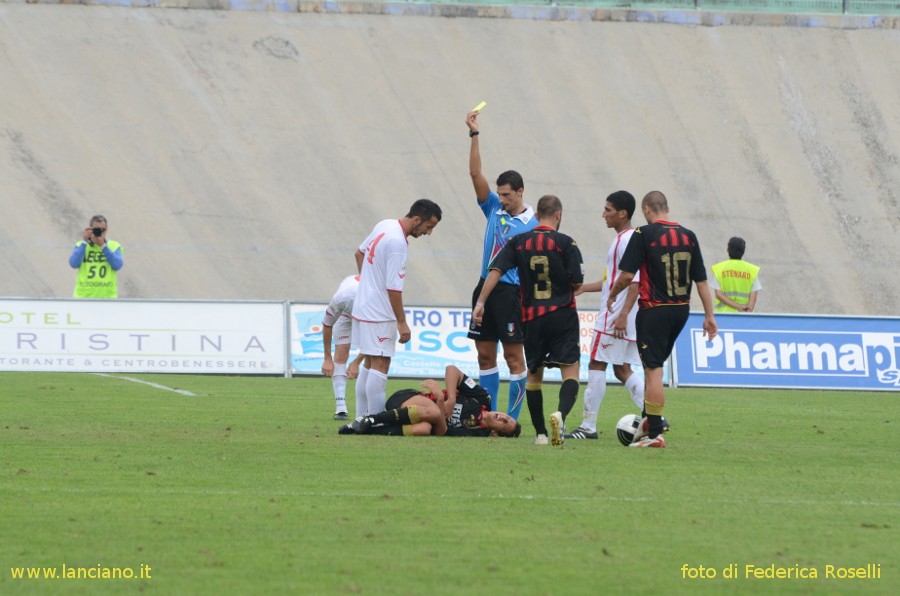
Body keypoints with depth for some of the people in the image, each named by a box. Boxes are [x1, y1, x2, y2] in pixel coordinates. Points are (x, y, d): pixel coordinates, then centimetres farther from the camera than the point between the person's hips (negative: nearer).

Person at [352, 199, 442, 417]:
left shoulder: (385, 226, 6)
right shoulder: (397, 243, -22)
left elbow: (360, 253, 22)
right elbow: (393, 287, -21)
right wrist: (401, 322, -16)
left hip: (363, 307, 10)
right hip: (380, 314, -10)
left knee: (369, 363, 14)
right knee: (380, 365, -9)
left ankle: (362, 418, 18)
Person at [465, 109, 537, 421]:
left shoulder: (533, 223, -4)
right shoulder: (494, 208, 9)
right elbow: (475, 173, 4)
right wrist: (474, 135, -5)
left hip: (512, 292, -6)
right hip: (486, 287, 6)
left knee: (513, 356, -4)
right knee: (485, 354, 8)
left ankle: (511, 419, -2)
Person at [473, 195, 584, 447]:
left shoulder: (518, 242, 4)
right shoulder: (566, 243, -5)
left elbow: (496, 271, -5)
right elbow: (576, 283, -6)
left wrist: (480, 302, -5)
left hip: (532, 317, 3)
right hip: (563, 314, -3)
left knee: (534, 375, 15)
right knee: (570, 371, -4)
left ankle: (540, 433, 14)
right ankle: (561, 413, -32)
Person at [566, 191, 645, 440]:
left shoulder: (628, 240, -15)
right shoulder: (622, 239, 17)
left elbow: (635, 281, -22)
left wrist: (623, 314, -27)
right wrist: (584, 288, 26)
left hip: (615, 317, -10)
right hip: (617, 315, 10)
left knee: (596, 365, -5)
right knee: (622, 370, 12)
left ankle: (588, 426, -2)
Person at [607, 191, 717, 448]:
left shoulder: (644, 234, -9)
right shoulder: (688, 236, 6)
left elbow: (627, 274, -12)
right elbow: (701, 279, 7)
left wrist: (612, 296, 7)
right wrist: (709, 315, 11)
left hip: (654, 310, -6)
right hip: (681, 310, 6)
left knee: (653, 370, -4)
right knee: (654, 366, 20)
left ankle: (654, 433, -6)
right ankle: (649, 421, 23)